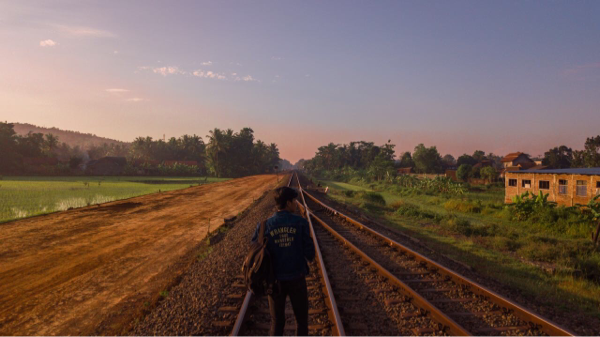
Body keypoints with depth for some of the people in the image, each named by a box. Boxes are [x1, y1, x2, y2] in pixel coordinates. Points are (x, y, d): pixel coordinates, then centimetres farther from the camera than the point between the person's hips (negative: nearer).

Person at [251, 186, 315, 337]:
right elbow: (309, 252, -10)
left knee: (277, 321, 18)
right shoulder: (301, 223, -13)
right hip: (297, 279, -1)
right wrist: (309, 256, 15)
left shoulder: (264, 226, -9)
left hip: (275, 280, 2)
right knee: (301, 319, 19)